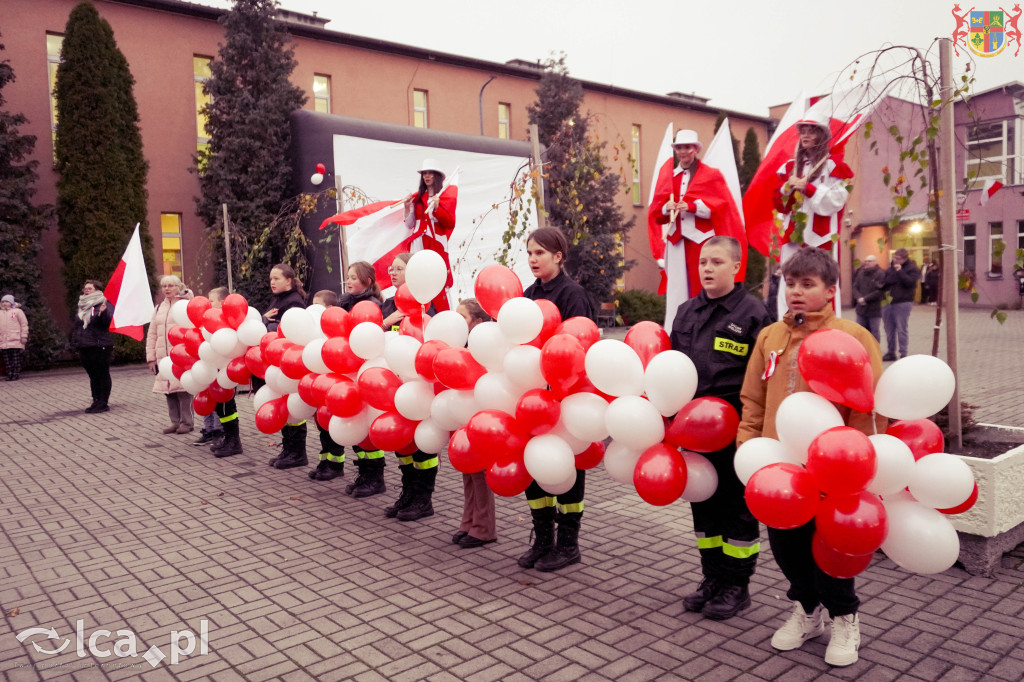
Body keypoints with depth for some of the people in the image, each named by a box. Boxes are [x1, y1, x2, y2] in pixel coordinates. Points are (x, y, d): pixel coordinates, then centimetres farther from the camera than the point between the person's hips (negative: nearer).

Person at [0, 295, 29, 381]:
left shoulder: (17, 311, 3)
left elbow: (24, 324, -1)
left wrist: (24, 336, -7)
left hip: (15, 340, -5)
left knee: (16, 358, -4)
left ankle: (16, 374, 0)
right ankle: (9, 374, 7)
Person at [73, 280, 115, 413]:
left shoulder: (104, 304, -4)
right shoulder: (82, 305, 17)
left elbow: (109, 322, -15)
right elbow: (77, 326, 22)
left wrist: (103, 312, -33)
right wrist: (75, 341, 15)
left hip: (100, 346, -7)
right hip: (84, 347, 7)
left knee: (102, 375, -2)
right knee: (92, 375, 12)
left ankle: (103, 403, 2)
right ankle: (96, 401, 18)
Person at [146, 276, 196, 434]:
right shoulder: (158, 308, 19)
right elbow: (152, 335, 20)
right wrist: (151, 357, 13)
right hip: (163, 358, 6)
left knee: (183, 389, -7)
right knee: (168, 391, 5)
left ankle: (186, 422, 2)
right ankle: (175, 422, 15)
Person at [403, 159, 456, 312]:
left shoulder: (446, 195, 7)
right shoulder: (417, 197, 16)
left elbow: (450, 223, -4)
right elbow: (410, 225, 18)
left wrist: (436, 208, -16)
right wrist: (408, 208, 4)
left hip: (435, 243, -4)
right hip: (418, 243, 4)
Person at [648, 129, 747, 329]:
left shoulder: (710, 175, 5)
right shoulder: (667, 174, 15)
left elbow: (720, 207, -3)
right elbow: (656, 210, 12)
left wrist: (693, 206, -15)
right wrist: (667, 207, -9)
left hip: (702, 240, -2)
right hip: (675, 240, 3)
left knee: (703, 289, -6)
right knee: (676, 289, -1)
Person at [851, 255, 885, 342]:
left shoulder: (880, 274, -9)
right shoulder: (860, 273, 8)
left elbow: (880, 291, -16)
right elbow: (855, 287, 6)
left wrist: (865, 299, -16)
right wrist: (859, 298, -12)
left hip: (874, 310, -5)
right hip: (861, 309, 5)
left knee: (874, 332, 3)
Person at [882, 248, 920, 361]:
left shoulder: (912, 269, -4)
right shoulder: (891, 267, 14)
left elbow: (910, 282, -18)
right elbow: (885, 280, 23)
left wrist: (900, 271, -20)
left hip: (903, 303, -6)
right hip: (888, 302, 6)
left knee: (902, 329, -3)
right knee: (889, 329, 12)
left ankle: (903, 354, 5)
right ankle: (891, 352, 22)